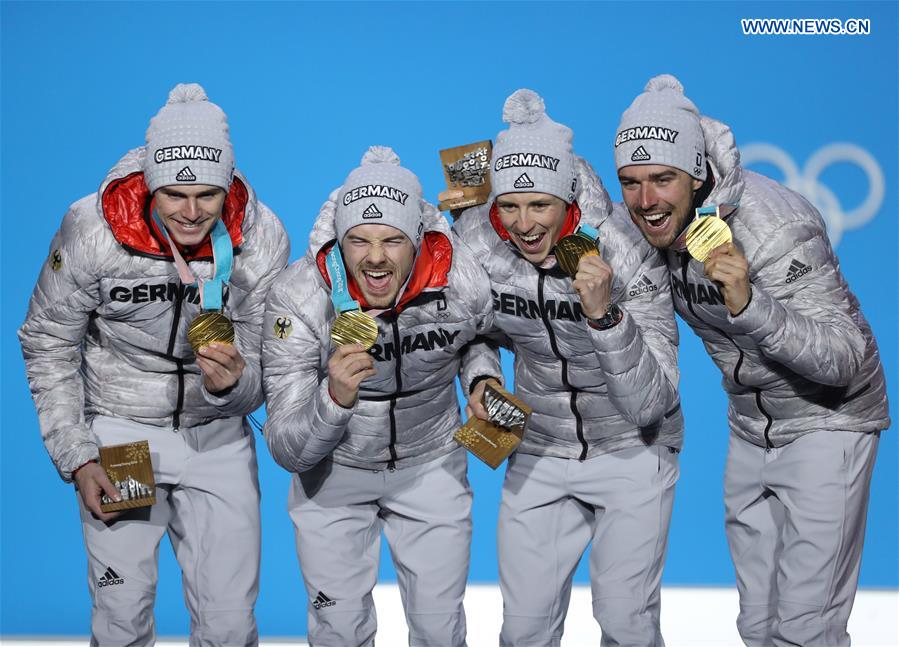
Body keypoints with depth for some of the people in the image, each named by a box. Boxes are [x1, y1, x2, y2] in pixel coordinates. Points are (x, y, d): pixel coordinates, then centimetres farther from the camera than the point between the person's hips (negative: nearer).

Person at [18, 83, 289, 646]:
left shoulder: (262, 237, -15)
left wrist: (233, 382, -31)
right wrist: (76, 458, -9)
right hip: (119, 431, -1)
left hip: (218, 437, 1)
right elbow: (48, 346, -4)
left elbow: (262, 375, -7)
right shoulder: (91, 229, -19)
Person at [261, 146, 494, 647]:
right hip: (334, 472, -1)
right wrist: (334, 398, -48)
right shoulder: (299, 298, -29)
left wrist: (480, 381, -13)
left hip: (432, 465, 1)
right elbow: (287, 451, -30)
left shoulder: (464, 283, -23)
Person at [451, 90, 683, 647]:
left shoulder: (628, 254, -26)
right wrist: (482, 376, -13)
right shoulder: (474, 239, -16)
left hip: (631, 450, -3)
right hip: (538, 451, 3)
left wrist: (604, 314, -40)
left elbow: (650, 404, -29)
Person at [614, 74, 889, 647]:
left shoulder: (774, 228, -30)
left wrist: (749, 304, -46)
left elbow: (846, 359, -31)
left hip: (824, 422, -7)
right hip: (750, 428, 7)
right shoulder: (649, 226, -11)